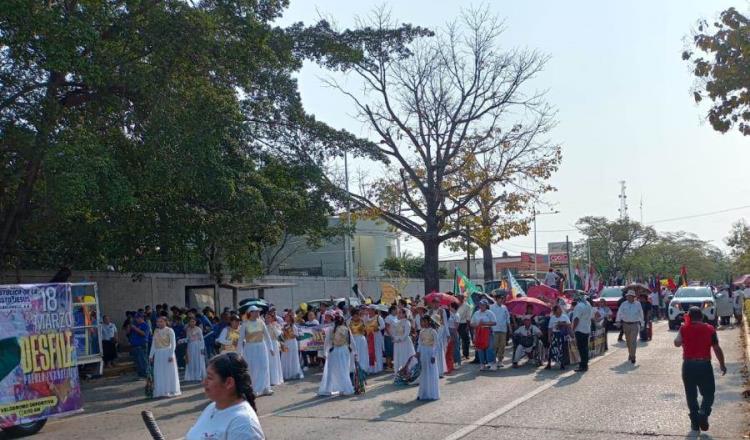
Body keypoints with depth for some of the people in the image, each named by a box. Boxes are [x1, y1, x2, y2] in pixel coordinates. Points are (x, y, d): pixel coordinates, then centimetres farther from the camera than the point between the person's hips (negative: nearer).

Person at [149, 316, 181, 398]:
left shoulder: (169, 331, -6)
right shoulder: (156, 331, 10)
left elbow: (173, 344, -10)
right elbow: (153, 344, 12)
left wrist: (171, 355, -17)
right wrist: (151, 355, 8)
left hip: (167, 353, -5)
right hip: (158, 354, 5)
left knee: (169, 372, 0)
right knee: (159, 374, 5)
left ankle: (170, 391, 8)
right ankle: (161, 392, 10)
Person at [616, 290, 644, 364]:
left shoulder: (638, 305, 3)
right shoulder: (624, 304, 4)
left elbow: (641, 315, 10)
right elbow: (619, 313, 7)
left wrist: (642, 324, 10)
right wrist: (618, 321, 0)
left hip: (635, 325, -2)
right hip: (626, 324, 2)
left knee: (633, 341, -12)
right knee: (628, 341, 12)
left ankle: (632, 357, -12)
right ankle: (630, 354, 30)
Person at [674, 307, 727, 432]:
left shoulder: (684, 329, -4)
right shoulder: (710, 329, -3)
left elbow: (677, 343, 5)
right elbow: (717, 349, -2)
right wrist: (722, 364, 9)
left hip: (688, 365, 1)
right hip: (705, 365, -1)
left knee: (691, 395, 12)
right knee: (708, 394, 12)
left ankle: (695, 422, 13)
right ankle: (703, 414, -11)